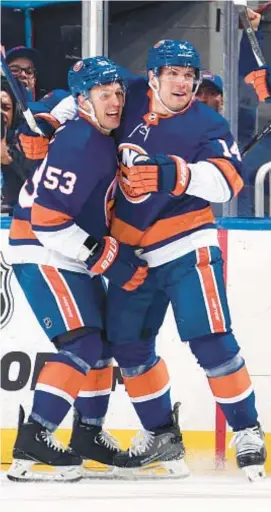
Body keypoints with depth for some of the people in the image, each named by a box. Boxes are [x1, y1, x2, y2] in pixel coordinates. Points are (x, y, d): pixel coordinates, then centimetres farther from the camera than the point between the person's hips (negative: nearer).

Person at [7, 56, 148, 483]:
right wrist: (109, 259, -23)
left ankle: (88, 434, 28)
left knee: (103, 338, 17)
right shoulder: (79, 145, -23)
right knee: (82, 345, -19)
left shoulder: (103, 138, 8)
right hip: (42, 255, -10)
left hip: (71, 255, 10)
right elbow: (47, 220, -27)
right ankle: (32, 443, -22)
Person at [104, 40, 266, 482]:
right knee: (128, 345, 10)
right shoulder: (131, 102, 0)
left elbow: (227, 180, -28)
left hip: (185, 246, -5)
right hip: (132, 251, 5)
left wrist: (178, 173, -42)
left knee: (209, 341, -14)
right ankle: (160, 435, 24)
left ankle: (247, 432, -4)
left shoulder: (207, 125, -13)